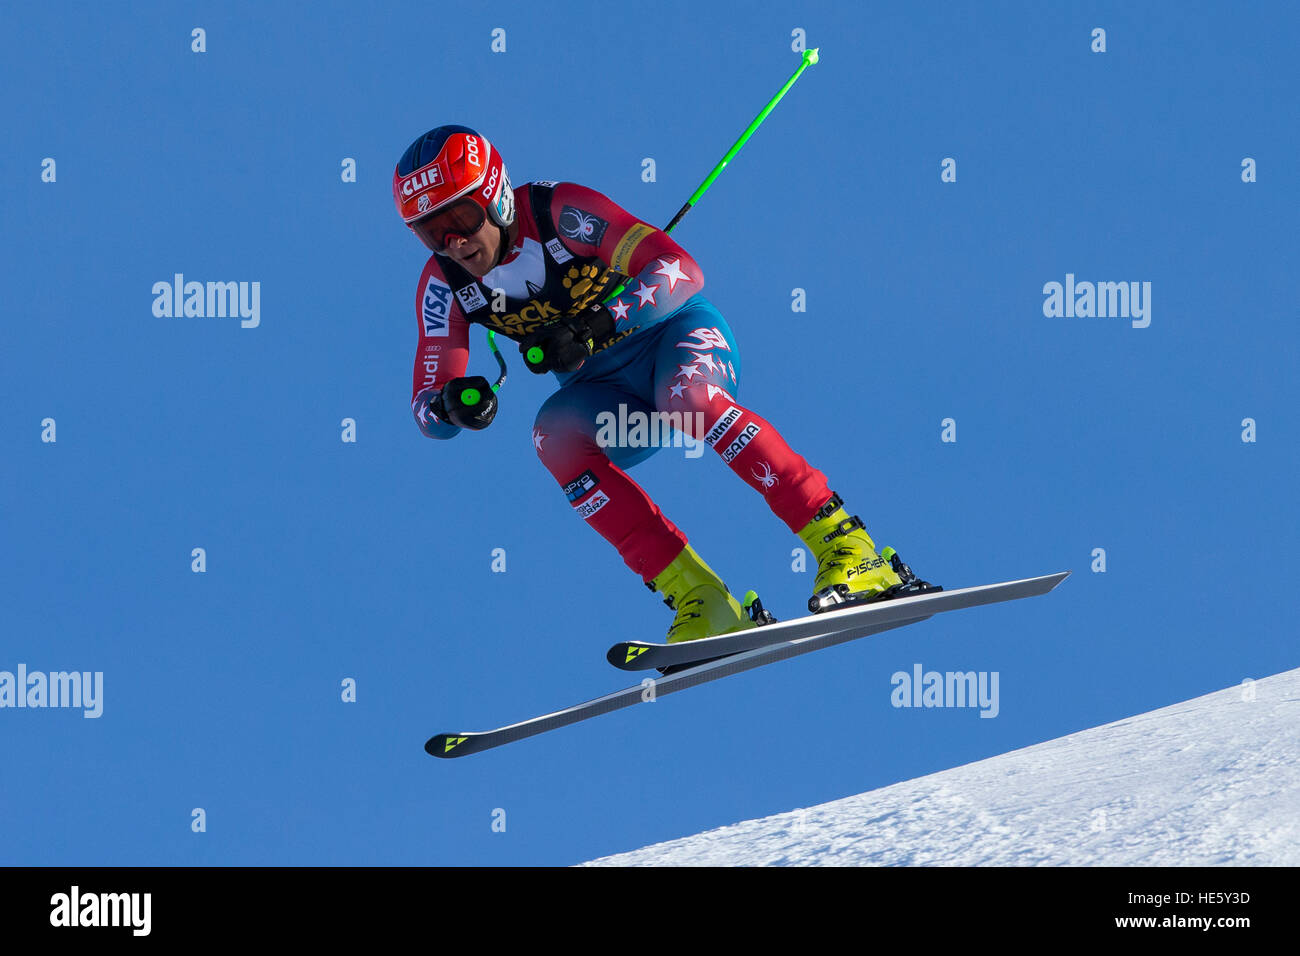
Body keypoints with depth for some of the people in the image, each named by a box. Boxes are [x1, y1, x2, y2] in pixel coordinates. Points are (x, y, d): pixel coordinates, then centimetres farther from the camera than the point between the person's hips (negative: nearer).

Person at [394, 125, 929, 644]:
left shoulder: (559, 212, -22)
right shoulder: (443, 284, -8)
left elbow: (681, 271, -29)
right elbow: (427, 407, -8)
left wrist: (589, 328, -41)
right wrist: (452, 405, -32)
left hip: (675, 331, -4)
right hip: (607, 396, 4)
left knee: (685, 393, -38)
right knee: (554, 434, -29)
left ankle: (844, 546, -38)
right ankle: (697, 598, -29)